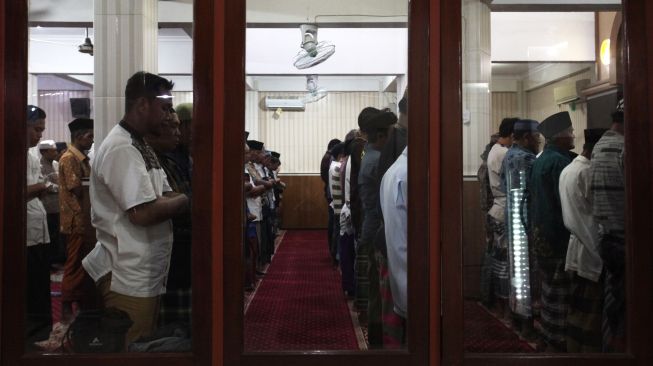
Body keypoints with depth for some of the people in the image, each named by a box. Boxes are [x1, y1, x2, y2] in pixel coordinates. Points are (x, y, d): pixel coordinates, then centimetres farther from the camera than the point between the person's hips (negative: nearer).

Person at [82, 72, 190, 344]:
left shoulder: (140, 147, 13)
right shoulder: (121, 148, -19)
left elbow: (166, 197, 13)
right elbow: (143, 213, -26)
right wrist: (187, 200, -12)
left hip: (146, 274, 10)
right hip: (129, 279, -10)